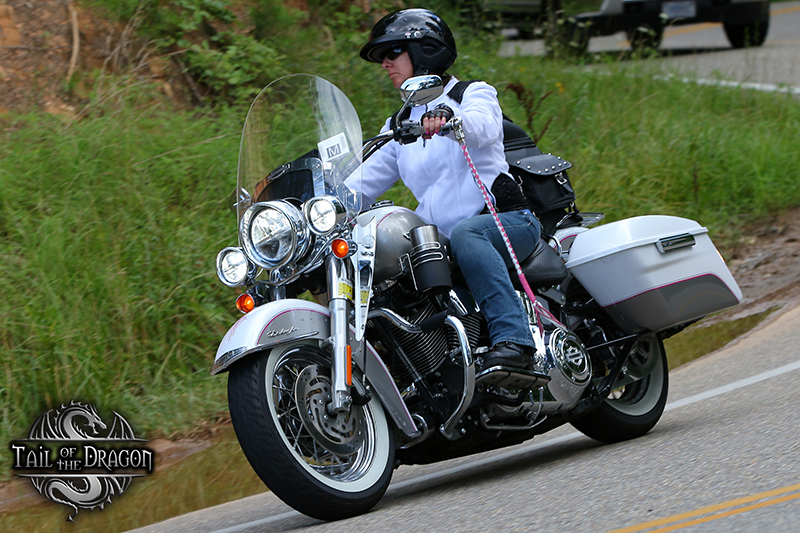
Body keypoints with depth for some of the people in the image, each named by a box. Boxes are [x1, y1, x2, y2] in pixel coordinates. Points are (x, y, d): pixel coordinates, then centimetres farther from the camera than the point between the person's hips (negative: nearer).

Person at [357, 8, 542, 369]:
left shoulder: (474, 93, 3)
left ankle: (512, 339, -51)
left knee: (465, 233, -40)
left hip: (510, 220, -6)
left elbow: (483, 126, -22)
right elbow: (363, 182, 15)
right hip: (443, 240, 6)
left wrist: (446, 118, -45)